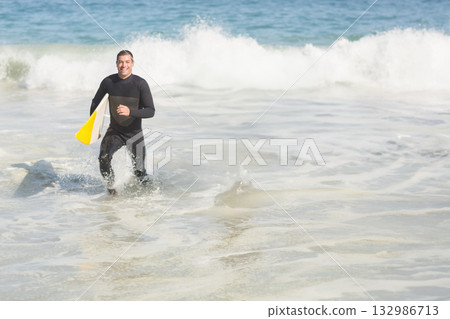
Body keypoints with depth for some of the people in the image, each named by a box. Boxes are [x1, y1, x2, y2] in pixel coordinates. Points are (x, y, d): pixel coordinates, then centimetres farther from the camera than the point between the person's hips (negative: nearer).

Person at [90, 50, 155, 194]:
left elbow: (151, 111, -16)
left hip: (134, 133, -2)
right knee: (103, 159, -24)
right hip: (114, 131, 2)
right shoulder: (108, 82, -5)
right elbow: (95, 103, 12)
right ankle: (111, 189, -3)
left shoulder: (140, 84, -13)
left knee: (139, 172, -3)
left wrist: (130, 112, -31)